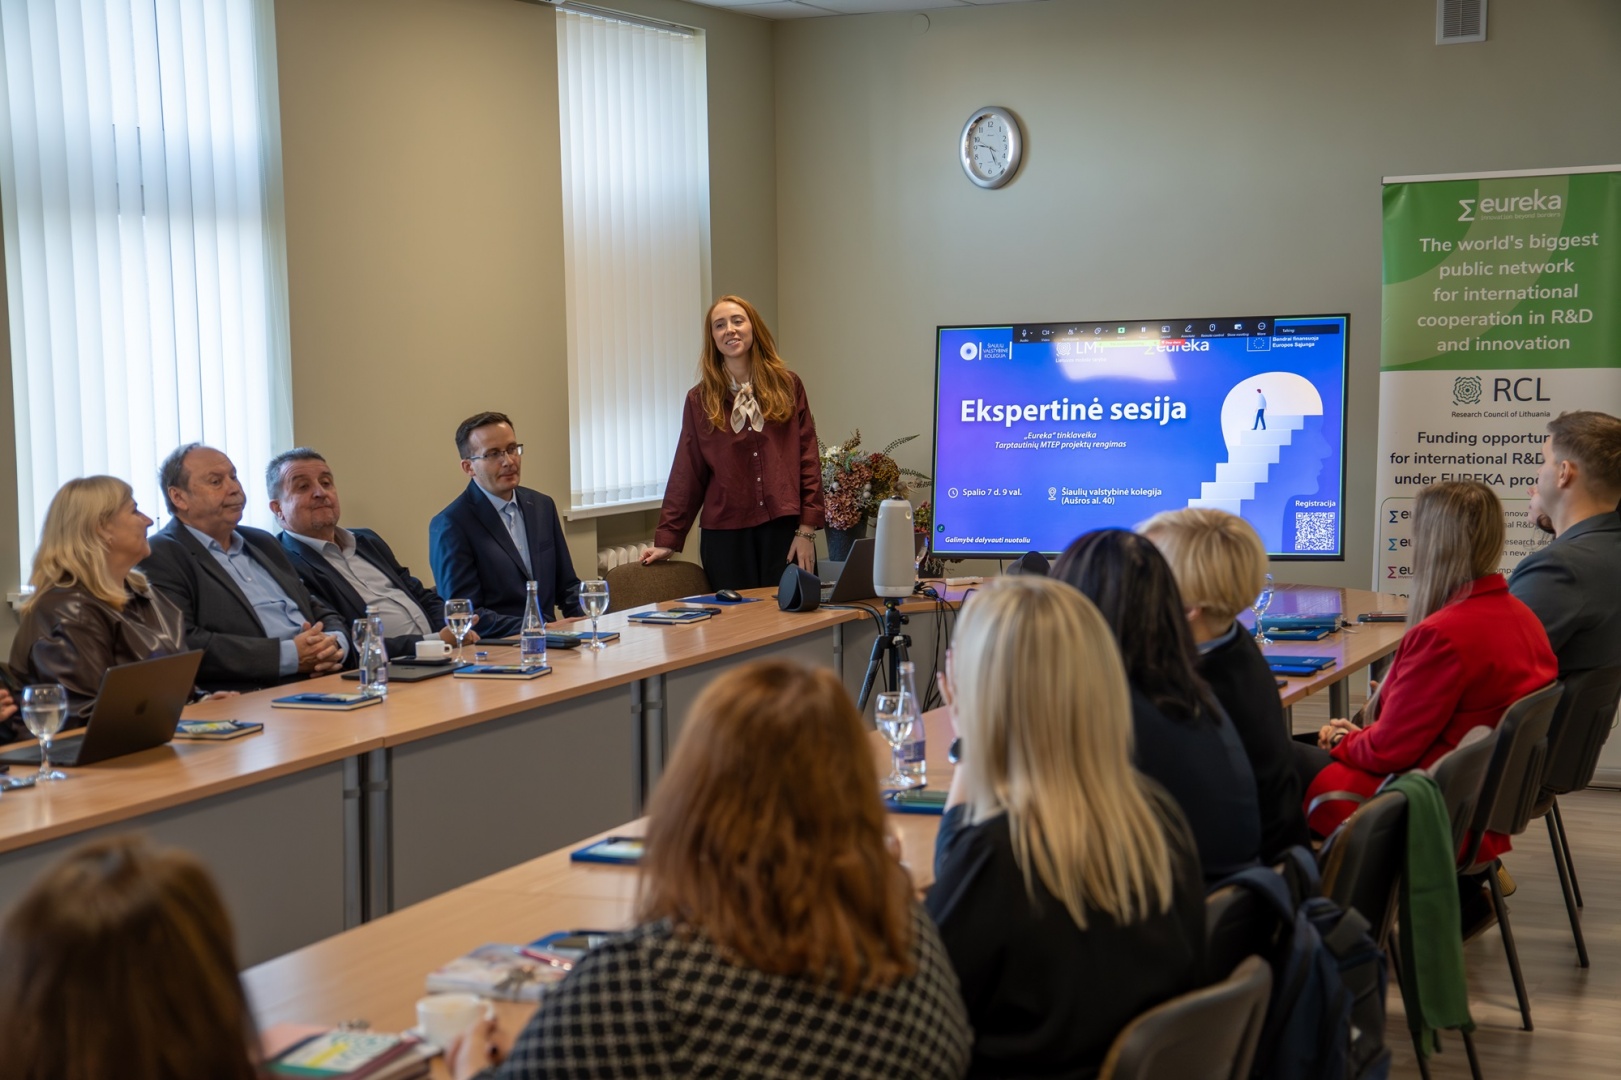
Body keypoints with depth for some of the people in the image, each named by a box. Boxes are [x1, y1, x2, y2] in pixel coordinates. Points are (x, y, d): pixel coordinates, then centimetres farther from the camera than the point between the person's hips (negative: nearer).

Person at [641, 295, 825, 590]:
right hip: (726, 535, 0)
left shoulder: (787, 386, 5)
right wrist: (667, 539, 4)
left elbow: (808, 459, 3)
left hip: (784, 530, 0)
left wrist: (807, 529, -4)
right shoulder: (700, 400, 6)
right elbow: (687, 474, 8)